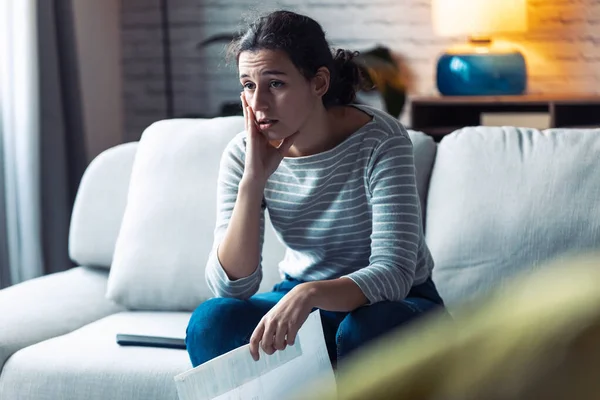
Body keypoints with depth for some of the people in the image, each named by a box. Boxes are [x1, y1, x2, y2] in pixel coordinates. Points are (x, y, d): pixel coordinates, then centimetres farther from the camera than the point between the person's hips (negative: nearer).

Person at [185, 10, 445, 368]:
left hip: (394, 305, -3)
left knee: (366, 331, -37)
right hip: (301, 302, 3)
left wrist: (311, 293, -48)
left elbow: (394, 273, -29)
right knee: (212, 322, -25)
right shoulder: (242, 155, -11)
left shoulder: (378, 141, -21)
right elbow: (230, 286, -18)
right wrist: (253, 180, -28)